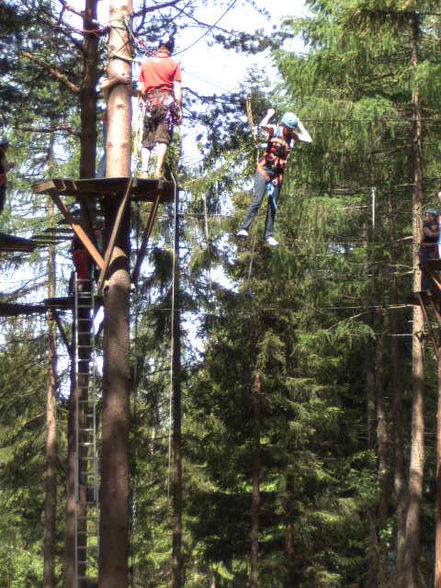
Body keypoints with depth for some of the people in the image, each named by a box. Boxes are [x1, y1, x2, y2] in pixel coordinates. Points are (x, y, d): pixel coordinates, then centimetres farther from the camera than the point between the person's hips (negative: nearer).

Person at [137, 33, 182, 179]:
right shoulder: (173, 64, 4)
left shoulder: (146, 63, 12)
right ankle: (158, 171, -18)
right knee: (163, 139, -8)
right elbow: (177, 88, -2)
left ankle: (144, 171, -9)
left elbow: (140, 88, 9)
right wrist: (179, 109, -2)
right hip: (167, 100, -2)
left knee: (147, 141, 3)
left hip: (151, 102, 3)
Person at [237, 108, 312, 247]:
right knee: (257, 201, -18)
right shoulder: (274, 130, -7)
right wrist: (269, 114, -11)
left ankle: (269, 235, 13)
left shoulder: (293, 136, 6)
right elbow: (262, 125, -26)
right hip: (264, 169, -5)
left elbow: (308, 139, -1)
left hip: (278, 173, 5)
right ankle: (243, 229, -18)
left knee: (273, 206, 7)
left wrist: (299, 125, 2)